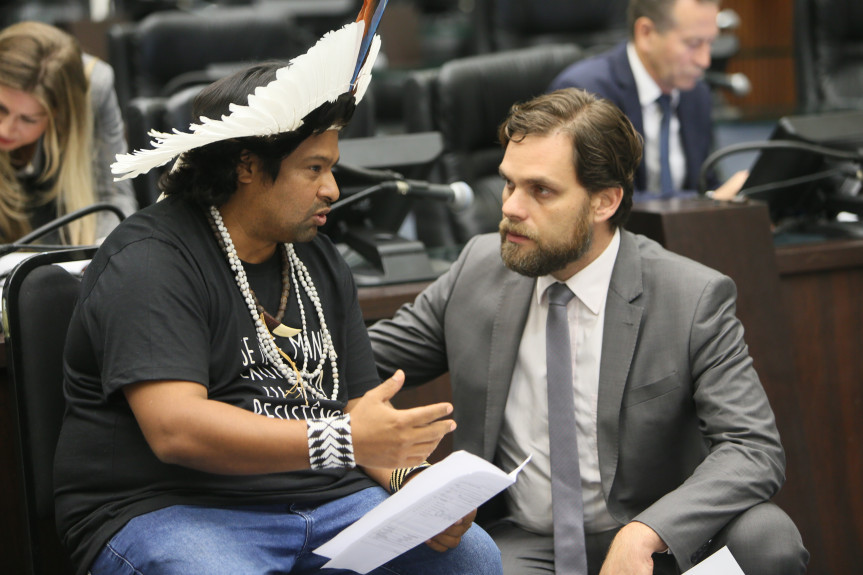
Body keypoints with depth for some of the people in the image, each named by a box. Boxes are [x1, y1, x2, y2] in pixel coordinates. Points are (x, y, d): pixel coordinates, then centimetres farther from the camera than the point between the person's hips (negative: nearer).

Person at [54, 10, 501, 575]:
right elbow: (175, 429, -21)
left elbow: (360, 408, 15)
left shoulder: (322, 264, 17)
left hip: (327, 504, 6)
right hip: (168, 509, -6)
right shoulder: (152, 263, -9)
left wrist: (412, 478, -7)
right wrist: (342, 441, -26)